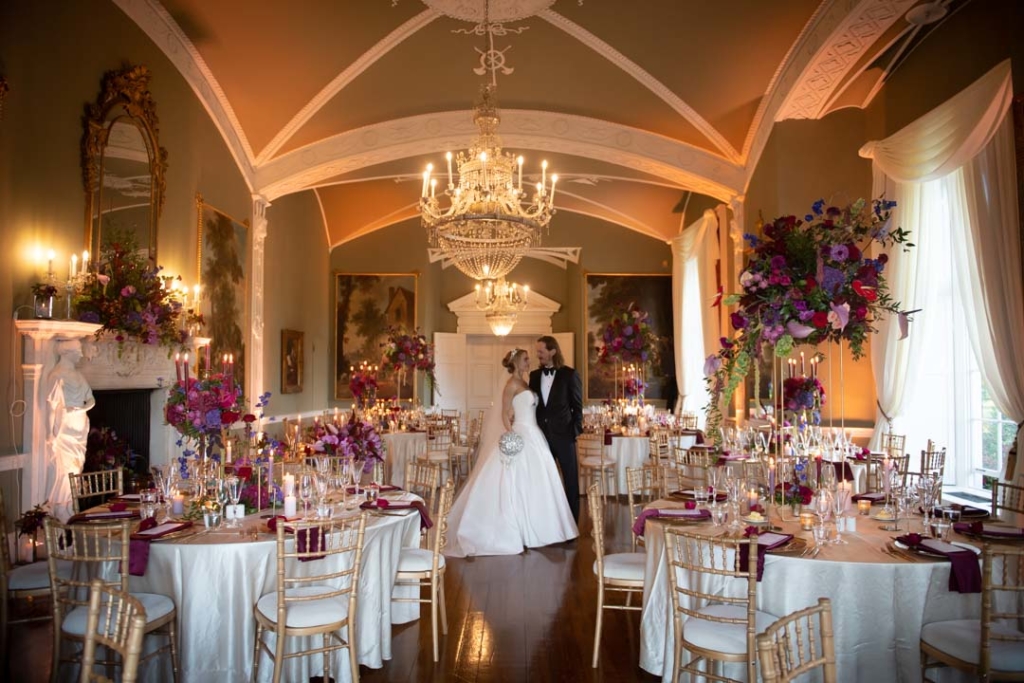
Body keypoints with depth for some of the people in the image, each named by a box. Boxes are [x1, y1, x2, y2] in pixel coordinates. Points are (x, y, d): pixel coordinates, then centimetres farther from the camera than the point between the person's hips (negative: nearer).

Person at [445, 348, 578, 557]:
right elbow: (505, 415, -14)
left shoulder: (524, 383, 15)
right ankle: (515, 531, 3)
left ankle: (528, 528, 20)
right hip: (520, 437, -9)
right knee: (519, 484, -4)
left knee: (531, 483, 12)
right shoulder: (512, 384, -11)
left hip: (532, 437, 9)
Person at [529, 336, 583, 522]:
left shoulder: (569, 374, -5)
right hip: (541, 434, 4)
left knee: (570, 479, 6)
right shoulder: (534, 375, 8)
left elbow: (577, 406, -3)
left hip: (563, 434, -4)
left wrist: (575, 430, -9)